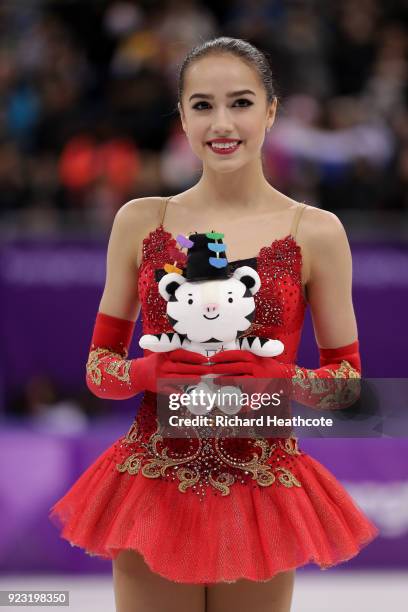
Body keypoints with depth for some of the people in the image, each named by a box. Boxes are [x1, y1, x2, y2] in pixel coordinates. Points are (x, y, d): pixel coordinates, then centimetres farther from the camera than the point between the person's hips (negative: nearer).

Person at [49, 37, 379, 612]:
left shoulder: (316, 233, -2)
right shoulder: (140, 221, 3)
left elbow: (348, 377, 3)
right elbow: (99, 364, 8)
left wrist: (281, 379, -17)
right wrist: (149, 373, -14)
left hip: (259, 494, -1)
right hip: (152, 489, 1)